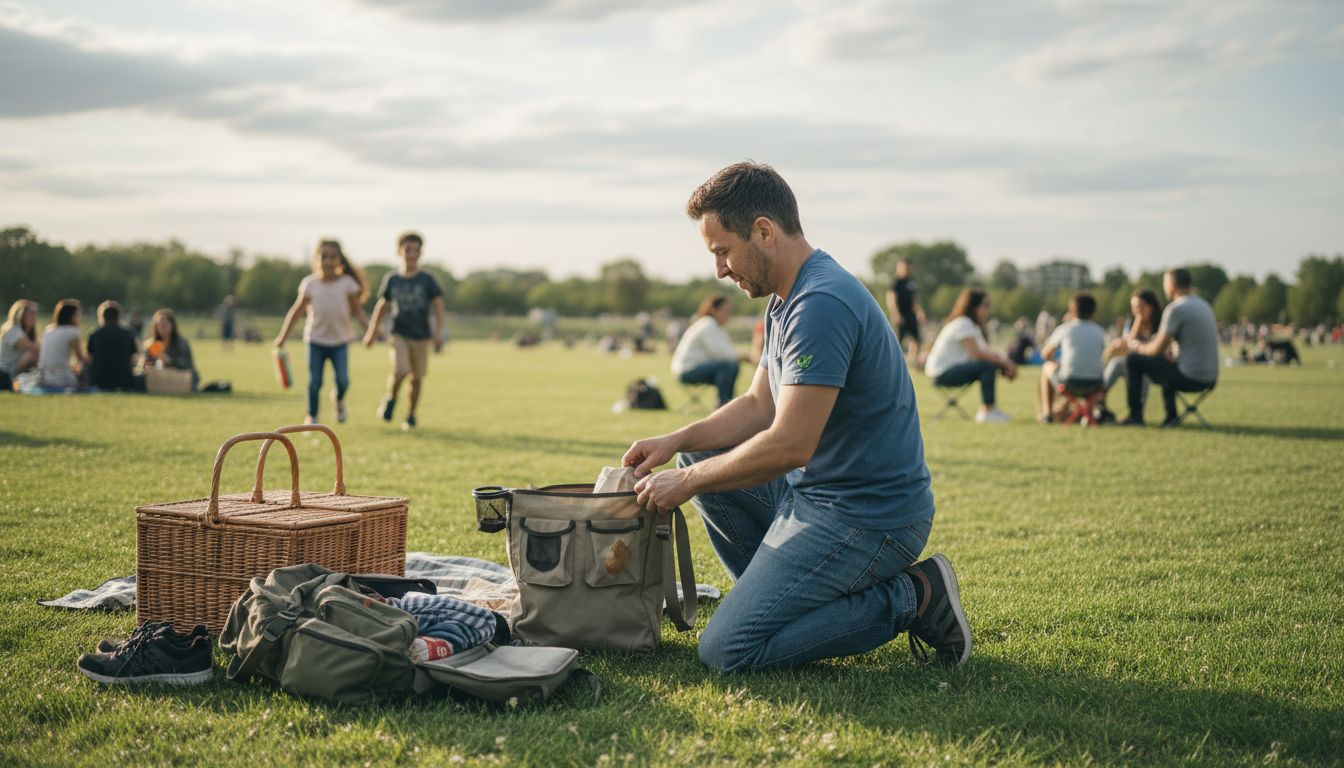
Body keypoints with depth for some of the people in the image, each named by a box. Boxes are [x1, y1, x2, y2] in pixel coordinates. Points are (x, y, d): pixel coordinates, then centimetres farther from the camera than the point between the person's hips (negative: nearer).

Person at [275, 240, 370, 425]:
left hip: (340, 341, 0)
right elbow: (297, 310, 3)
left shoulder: (347, 283, -2)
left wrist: (368, 327, -15)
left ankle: (339, 399, 22)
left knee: (342, 380, -11)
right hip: (316, 340, 0)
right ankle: (311, 416, 16)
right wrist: (282, 337, 2)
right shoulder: (310, 284, -2)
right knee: (314, 381, -1)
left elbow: (356, 309, 2)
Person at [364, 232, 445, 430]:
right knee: (400, 371, -21)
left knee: (416, 378, 4)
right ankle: (390, 399, 8)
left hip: (421, 336, 0)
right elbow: (382, 305, 15)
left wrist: (438, 333, -11)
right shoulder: (392, 279, 4)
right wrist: (371, 331, 17)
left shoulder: (427, 280, -1)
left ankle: (411, 415, 23)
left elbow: (438, 306, -1)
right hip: (399, 334, 0)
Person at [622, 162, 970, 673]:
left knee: (727, 650, -13)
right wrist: (677, 441, 4)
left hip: (869, 517, -10)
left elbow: (789, 445, -26)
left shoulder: (821, 305, -23)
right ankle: (788, 596, 15)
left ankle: (910, 598, -4)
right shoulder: (789, 298, 11)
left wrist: (687, 483, -14)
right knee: (701, 460, 17)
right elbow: (760, 405, 18)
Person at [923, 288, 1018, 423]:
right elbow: (977, 354, -22)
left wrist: (1005, 360, -8)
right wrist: (1003, 361, -16)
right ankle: (987, 410, -20)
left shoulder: (974, 326, 18)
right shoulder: (963, 324, -14)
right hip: (942, 372, -10)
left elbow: (986, 353, 9)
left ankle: (986, 409, 3)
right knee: (989, 366, -23)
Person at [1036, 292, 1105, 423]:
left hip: (1069, 383, -3)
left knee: (1048, 367, 27)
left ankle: (1047, 413, 27)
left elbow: (1045, 354, 12)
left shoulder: (1064, 329, 3)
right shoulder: (1099, 332, 10)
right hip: (1095, 385, 3)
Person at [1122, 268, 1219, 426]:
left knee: (1133, 360, 2)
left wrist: (1141, 348, 10)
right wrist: (1167, 348, 17)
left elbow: (1158, 349, -11)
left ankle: (1135, 415, 8)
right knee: (1167, 361, 36)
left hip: (1189, 378, -8)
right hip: (1210, 378, 9)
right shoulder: (1204, 305, 14)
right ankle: (1170, 416, 27)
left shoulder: (1175, 309, -13)